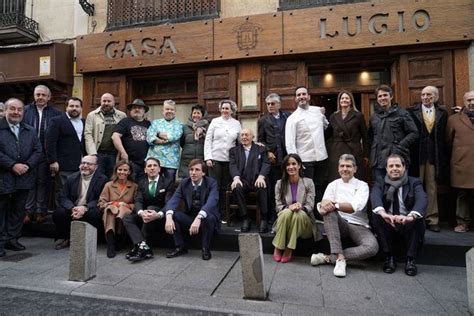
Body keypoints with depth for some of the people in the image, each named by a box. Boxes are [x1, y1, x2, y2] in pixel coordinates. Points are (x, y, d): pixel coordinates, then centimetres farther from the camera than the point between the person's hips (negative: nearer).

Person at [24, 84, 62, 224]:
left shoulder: (56, 113, 2)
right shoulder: (25, 111, 7)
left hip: (46, 154, -1)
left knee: (43, 183, 6)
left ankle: (41, 212, 14)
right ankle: (29, 211, 14)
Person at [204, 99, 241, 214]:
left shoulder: (237, 124, 8)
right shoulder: (215, 121, 4)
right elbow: (208, 140, 2)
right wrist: (208, 157, -6)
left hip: (229, 159, 2)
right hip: (215, 158, -1)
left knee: (225, 187, 6)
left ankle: (222, 212, 16)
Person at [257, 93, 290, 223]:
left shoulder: (287, 117, 11)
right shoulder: (263, 120, 9)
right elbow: (260, 140, 6)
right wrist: (268, 152, -5)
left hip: (287, 157, 1)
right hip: (272, 158, -1)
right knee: (272, 188, 1)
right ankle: (272, 215, 11)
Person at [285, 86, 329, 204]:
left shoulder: (318, 110, 7)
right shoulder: (292, 118, -7)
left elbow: (327, 126, 27)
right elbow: (290, 143, -12)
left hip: (321, 156, 5)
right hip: (305, 159, -4)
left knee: (320, 186, 13)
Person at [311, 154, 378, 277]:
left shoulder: (362, 185, 3)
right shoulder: (333, 185, 9)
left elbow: (355, 207, -16)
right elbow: (322, 209, -7)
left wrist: (334, 204, -29)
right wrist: (324, 206, -32)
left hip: (359, 226, -1)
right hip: (340, 225, 1)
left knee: (373, 247, -30)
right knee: (328, 210, -30)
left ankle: (328, 258, -22)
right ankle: (340, 257, -33)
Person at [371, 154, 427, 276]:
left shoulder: (414, 183, 5)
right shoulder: (380, 185, 6)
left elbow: (422, 200, -17)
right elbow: (375, 198, -18)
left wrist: (410, 216, -40)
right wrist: (383, 213, -42)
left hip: (409, 226, -1)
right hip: (387, 226, 1)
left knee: (416, 216, -30)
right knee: (377, 214, -27)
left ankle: (410, 260, -17)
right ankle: (389, 257, -16)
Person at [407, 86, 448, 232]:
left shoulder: (442, 113, 10)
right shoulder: (411, 111, 2)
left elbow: (443, 136, 7)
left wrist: (442, 157, 1)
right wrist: (408, 153, -6)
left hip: (434, 156, 2)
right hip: (416, 156, -2)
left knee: (432, 189, 7)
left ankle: (432, 219, 16)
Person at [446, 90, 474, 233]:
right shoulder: (454, 119, 7)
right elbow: (448, 142, 9)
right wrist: (457, 154, 7)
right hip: (462, 165, -2)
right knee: (463, 195, 4)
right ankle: (463, 222, 13)